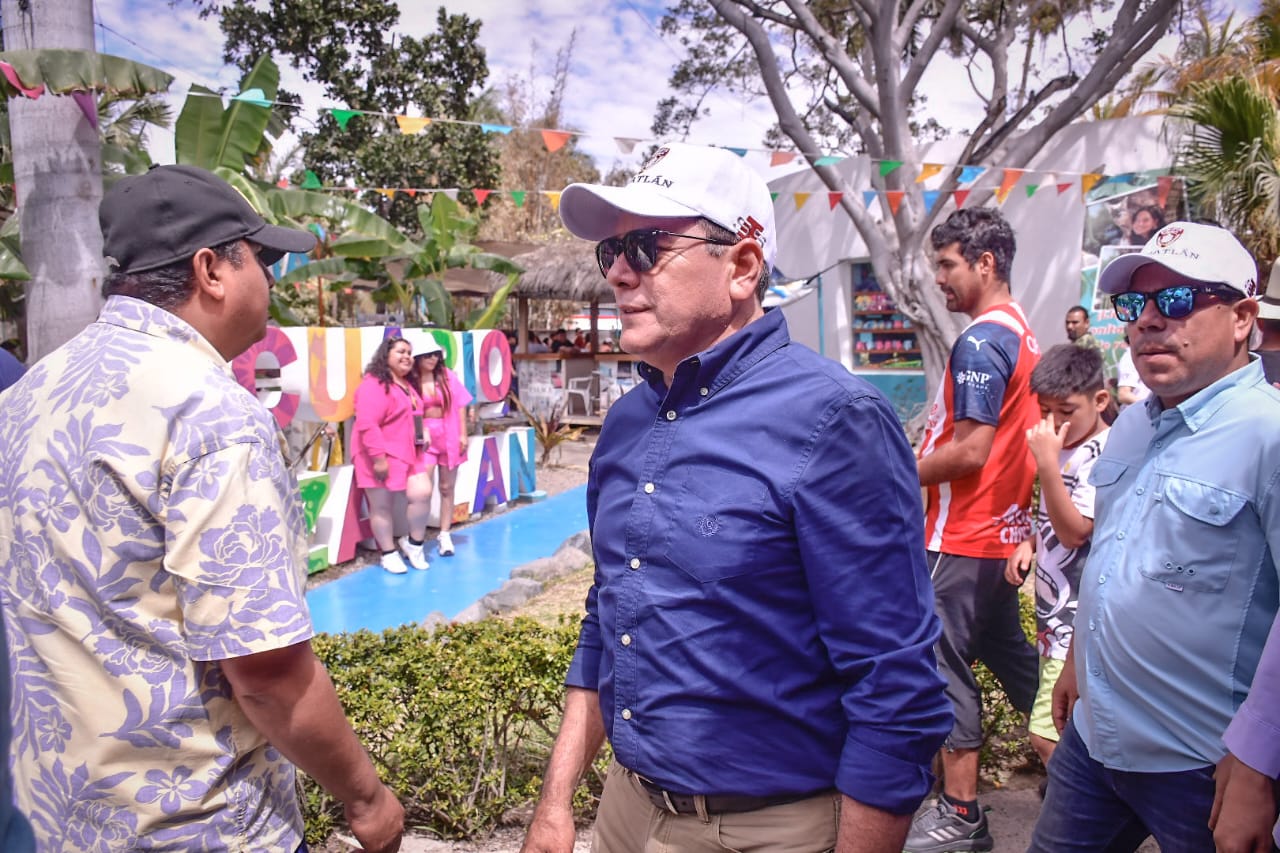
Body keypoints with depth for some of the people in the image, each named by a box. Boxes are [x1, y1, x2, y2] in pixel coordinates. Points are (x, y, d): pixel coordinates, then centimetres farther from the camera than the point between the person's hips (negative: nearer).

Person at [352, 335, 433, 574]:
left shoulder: (409, 384, 16)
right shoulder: (374, 385, -16)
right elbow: (367, 424, -23)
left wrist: (424, 432, 9)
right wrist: (378, 457, -25)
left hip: (410, 453, 8)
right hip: (382, 456, -8)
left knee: (422, 493, -3)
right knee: (382, 505, 2)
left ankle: (415, 542, 16)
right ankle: (389, 554, 15)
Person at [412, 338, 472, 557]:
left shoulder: (447, 376, 1)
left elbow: (460, 405, 3)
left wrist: (463, 434, 0)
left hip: (449, 436, 3)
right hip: (424, 438, -3)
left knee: (446, 488, 11)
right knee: (424, 490, -12)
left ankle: (445, 535, 21)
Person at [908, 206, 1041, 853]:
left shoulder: (979, 342, -18)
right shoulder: (1022, 333, 12)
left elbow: (970, 451, -23)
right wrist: (921, 457, 13)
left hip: (963, 536, -9)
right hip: (1005, 528, 9)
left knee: (944, 665, 1)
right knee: (1007, 651, 21)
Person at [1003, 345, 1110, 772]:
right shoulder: (1064, 448, 11)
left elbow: (1074, 531, -22)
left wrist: (1047, 462, -26)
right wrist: (1030, 543, 4)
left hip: (1080, 622, -9)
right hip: (1055, 613, 9)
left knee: (1047, 736, -9)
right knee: (1062, 731, 19)